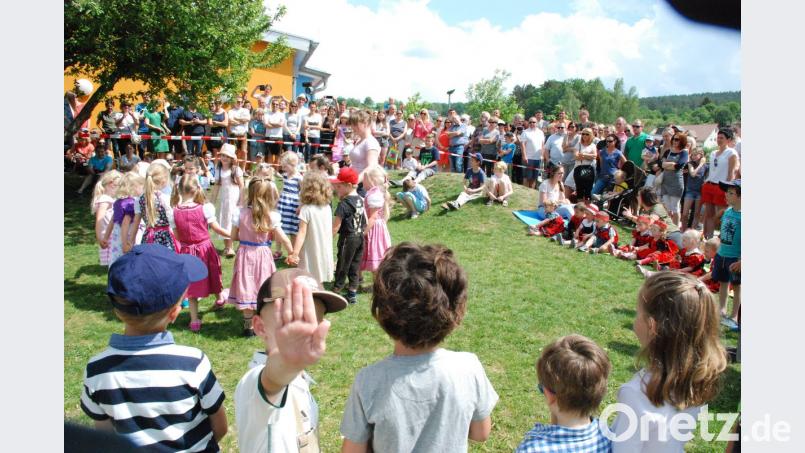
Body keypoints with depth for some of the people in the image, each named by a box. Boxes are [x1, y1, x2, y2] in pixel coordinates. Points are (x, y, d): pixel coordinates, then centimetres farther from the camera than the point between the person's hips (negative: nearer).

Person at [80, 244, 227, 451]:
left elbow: (105, 431, -5)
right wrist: (195, 445, 3)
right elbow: (220, 427, -15)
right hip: (196, 448, -2)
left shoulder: (96, 370, -19)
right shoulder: (192, 362, -27)